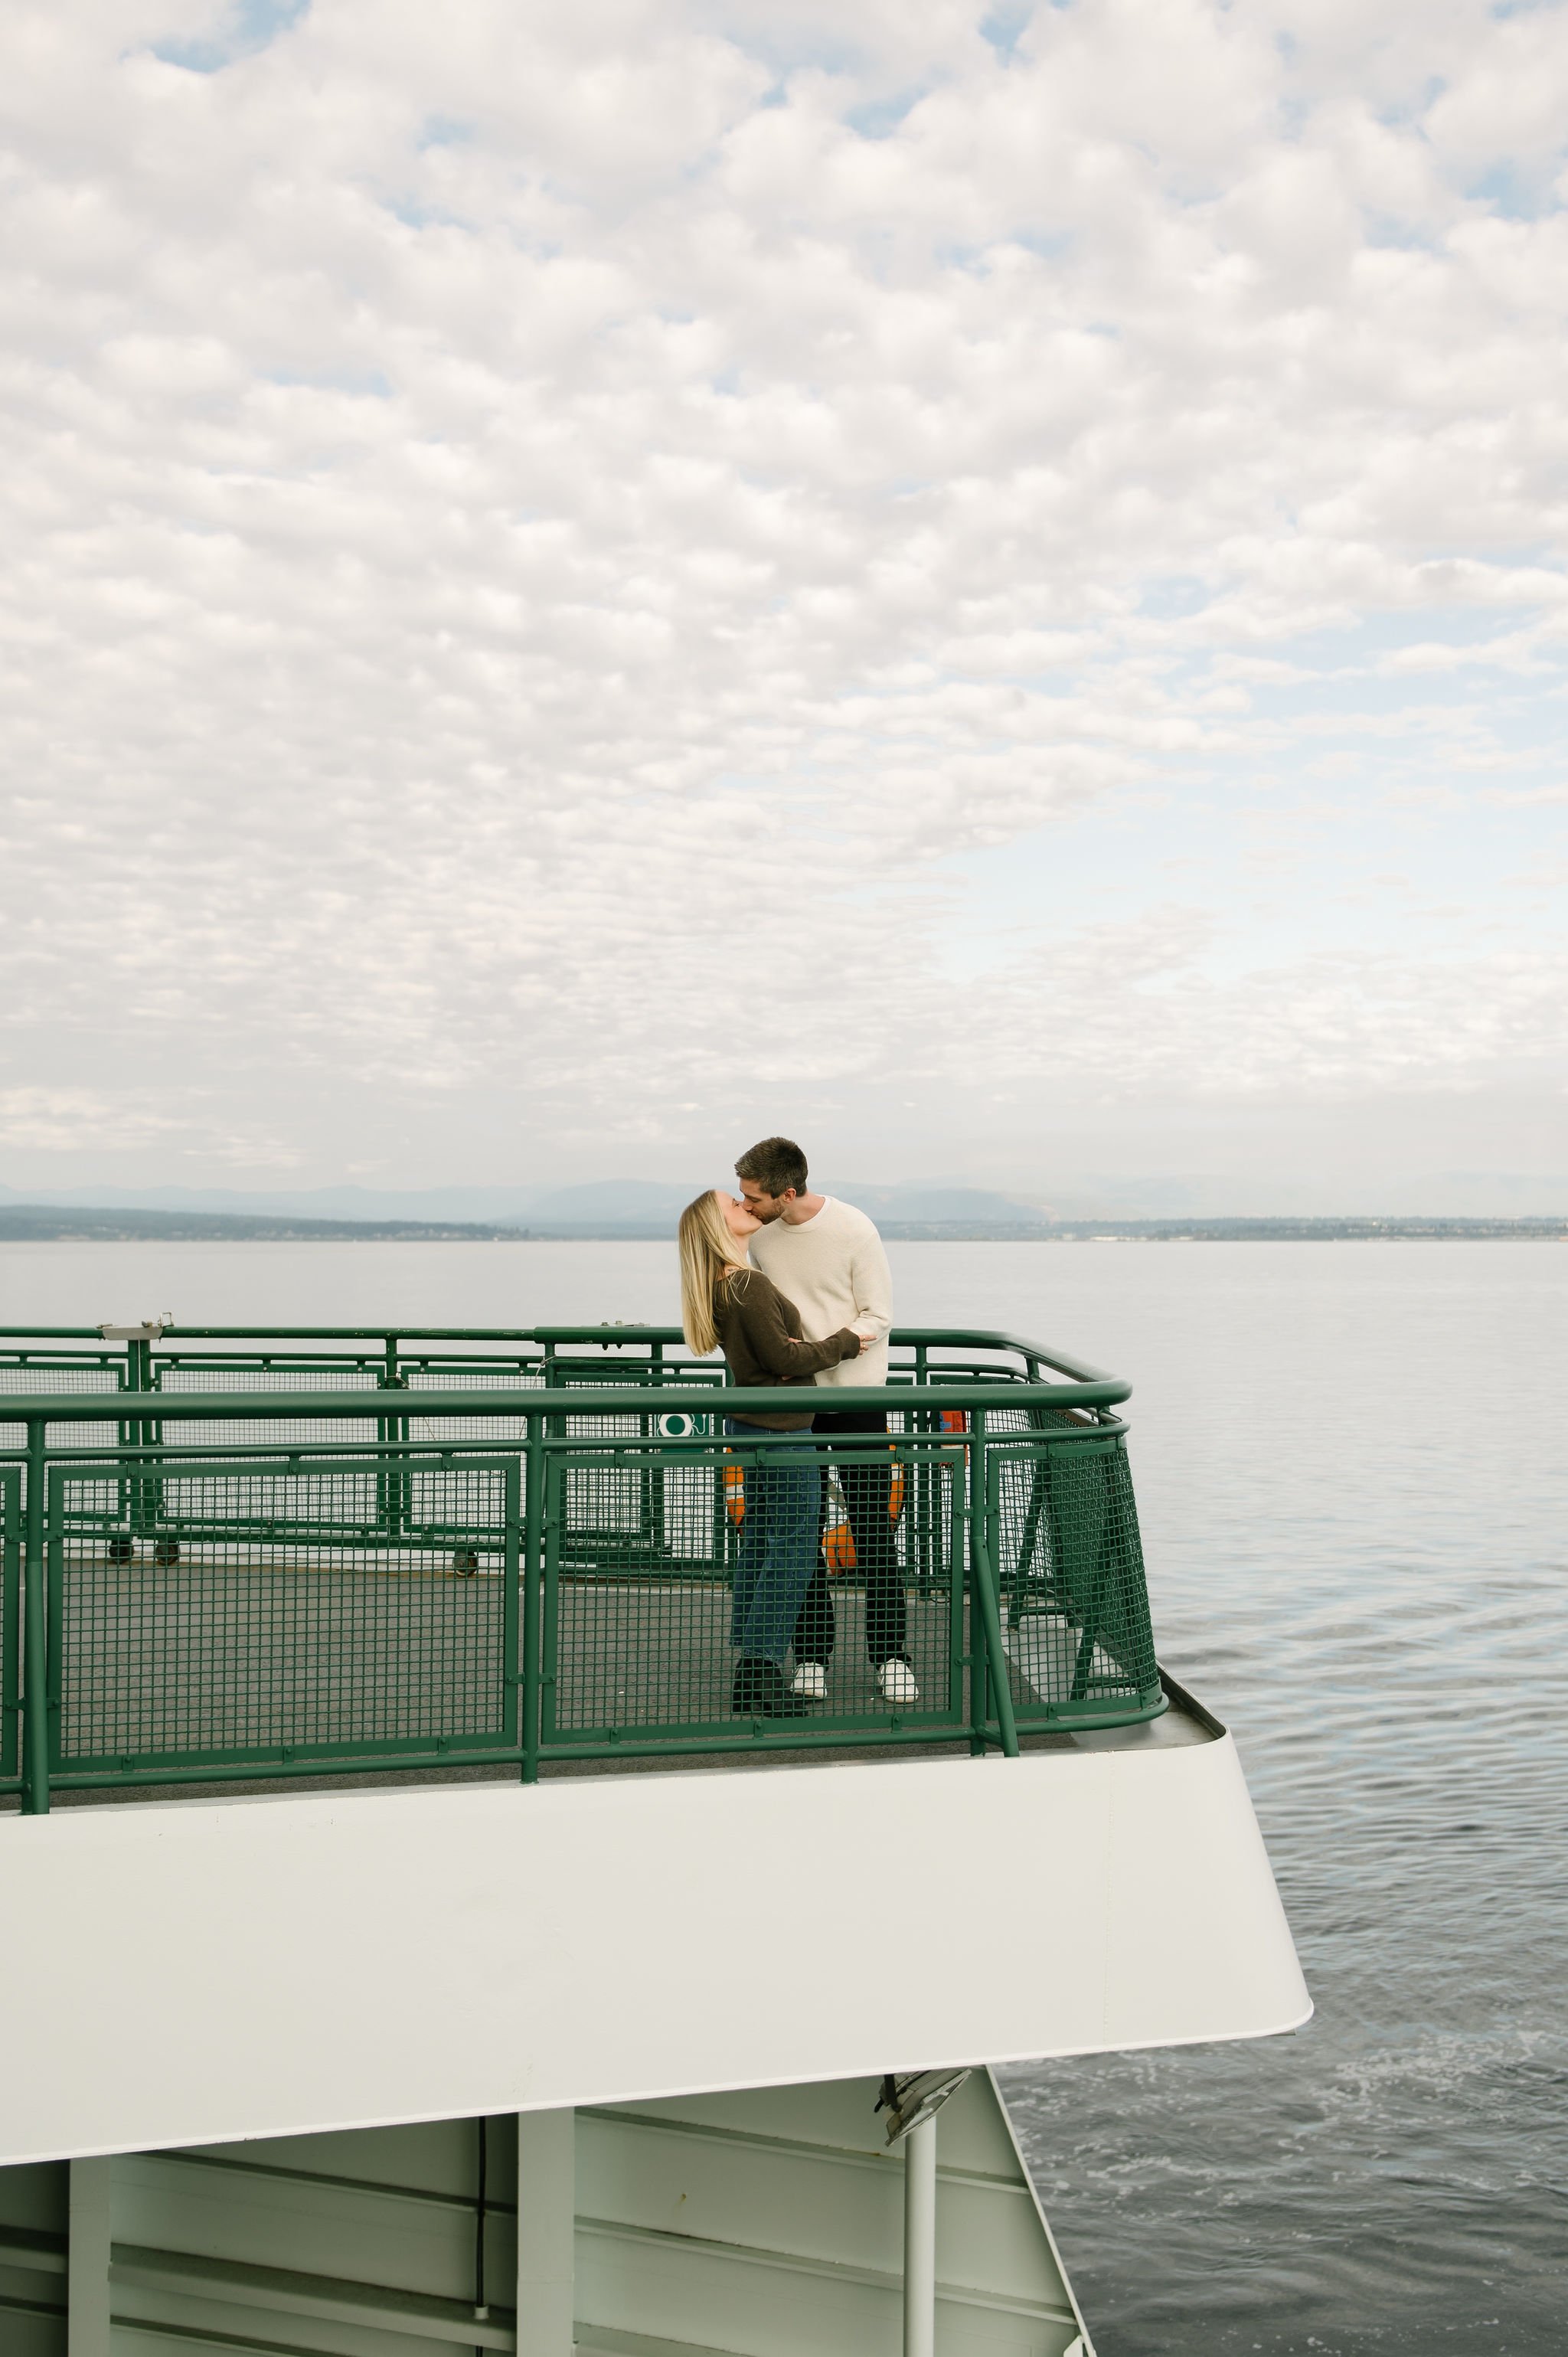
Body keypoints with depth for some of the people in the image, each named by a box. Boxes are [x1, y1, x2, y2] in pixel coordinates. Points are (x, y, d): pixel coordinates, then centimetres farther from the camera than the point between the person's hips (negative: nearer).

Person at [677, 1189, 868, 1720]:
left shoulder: (719, 1287, 10)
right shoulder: (750, 1286, -20)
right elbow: (784, 1359, -18)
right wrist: (843, 1343, -5)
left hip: (750, 1425, 10)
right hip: (780, 1430, -10)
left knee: (759, 1539, 13)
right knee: (793, 1548, -4)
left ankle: (747, 1677, 19)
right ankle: (762, 1678, -1)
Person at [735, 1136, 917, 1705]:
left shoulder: (854, 1230, -13)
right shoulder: (760, 1235, 0)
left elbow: (878, 1317, -11)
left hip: (855, 1396, -3)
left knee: (873, 1529, 0)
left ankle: (890, 1655, 11)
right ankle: (811, 1654, 15)